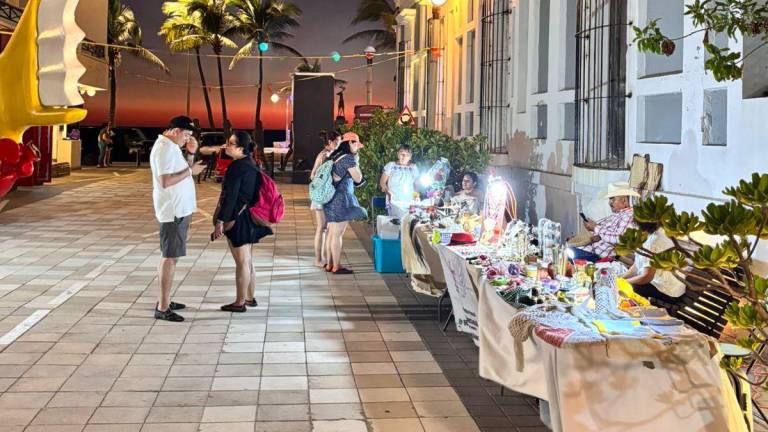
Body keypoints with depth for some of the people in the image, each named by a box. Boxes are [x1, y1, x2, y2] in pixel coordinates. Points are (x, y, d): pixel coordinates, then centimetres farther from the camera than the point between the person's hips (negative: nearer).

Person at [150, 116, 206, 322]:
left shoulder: (171, 146, 14)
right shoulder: (164, 149, -18)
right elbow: (165, 181, -26)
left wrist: (192, 153, 11)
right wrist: (190, 170, -19)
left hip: (179, 209, 10)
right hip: (172, 211, -10)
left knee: (170, 256, 15)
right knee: (170, 257, -8)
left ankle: (164, 301, 25)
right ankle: (162, 308, -5)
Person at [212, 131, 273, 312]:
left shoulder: (236, 167, -20)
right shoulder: (250, 164, 9)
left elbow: (230, 197, -22)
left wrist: (220, 221, -19)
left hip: (238, 218, -9)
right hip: (248, 217, 9)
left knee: (241, 261, -1)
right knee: (247, 259, 17)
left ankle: (240, 302, 9)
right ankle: (249, 298, 26)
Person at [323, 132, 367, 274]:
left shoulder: (335, 156, 12)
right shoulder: (348, 158, -14)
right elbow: (358, 178, -9)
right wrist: (356, 162, 0)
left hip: (332, 198, 9)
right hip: (341, 198, -9)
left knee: (332, 233, 12)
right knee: (338, 234, -4)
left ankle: (330, 264, 18)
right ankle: (337, 267, 0)